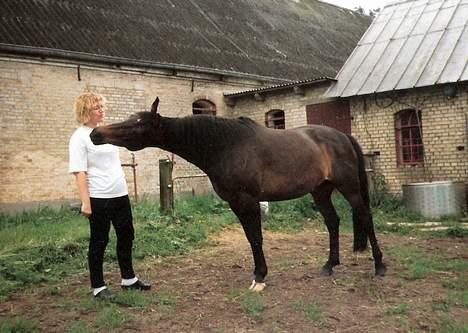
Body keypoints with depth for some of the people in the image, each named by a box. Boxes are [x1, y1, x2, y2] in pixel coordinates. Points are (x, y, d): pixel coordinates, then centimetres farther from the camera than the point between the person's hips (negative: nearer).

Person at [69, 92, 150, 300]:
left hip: (120, 194, 8)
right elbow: (79, 172, -15)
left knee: (126, 236, 14)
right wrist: (86, 202, -20)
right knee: (99, 242, 3)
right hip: (99, 198, -7)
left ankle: (128, 279, 29)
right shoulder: (80, 137, -10)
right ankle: (98, 287, 16)